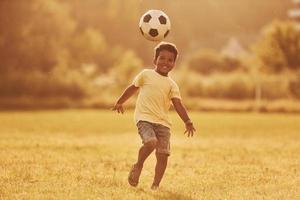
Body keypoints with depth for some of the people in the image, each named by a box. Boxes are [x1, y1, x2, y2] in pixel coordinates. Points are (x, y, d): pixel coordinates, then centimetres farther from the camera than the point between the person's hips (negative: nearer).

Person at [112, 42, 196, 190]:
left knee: (163, 155, -5)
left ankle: (156, 185, 8)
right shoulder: (146, 75, 8)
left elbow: (178, 104, 4)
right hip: (144, 118, -3)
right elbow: (132, 88, 20)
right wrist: (120, 102, 26)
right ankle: (138, 166, -3)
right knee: (151, 142, -29)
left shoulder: (171, 85, 12)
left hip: (163, 122, 3)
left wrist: (187, 122, -8)